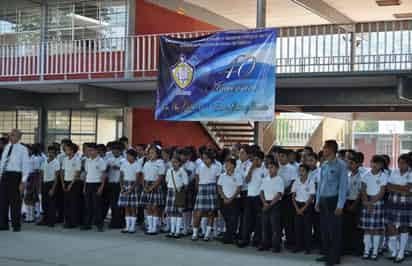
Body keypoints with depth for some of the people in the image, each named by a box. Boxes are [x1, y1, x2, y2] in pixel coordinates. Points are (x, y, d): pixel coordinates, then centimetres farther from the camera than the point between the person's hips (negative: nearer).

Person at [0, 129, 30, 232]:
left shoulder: (22, 149, -6)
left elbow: (26, 166, -8)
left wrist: (23, 182, -13)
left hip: (15, 176, -6)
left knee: (15, 201, 1)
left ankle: (16, 225, 13)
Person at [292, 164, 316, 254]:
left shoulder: (311, 182, -8)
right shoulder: (296, 182, 3)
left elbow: (311, 197, -9)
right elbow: (293, 196, 5)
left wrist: (303, 208, -12)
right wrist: (297, 208, -5)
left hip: (307, 206, -4)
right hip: (298, 205, 4)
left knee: (307, 226, -2)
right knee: (298, 226, 3)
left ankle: (308, 247, 4)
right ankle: (299, 246, 12)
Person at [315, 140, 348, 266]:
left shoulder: (341, 165, -12)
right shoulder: (324, 165, 9)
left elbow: (343, 185, -13)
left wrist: (340, 205, -15)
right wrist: (318, 200, 12)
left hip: (333, 200, -7)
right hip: (323, 200, 7)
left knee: (334, 230, 1)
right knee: (324, 229, 13)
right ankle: (328, 254, 25)